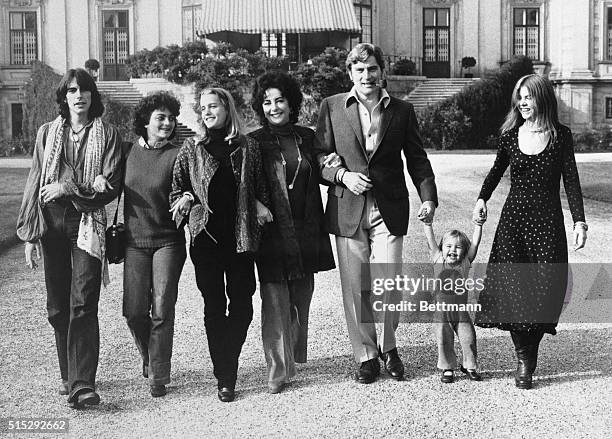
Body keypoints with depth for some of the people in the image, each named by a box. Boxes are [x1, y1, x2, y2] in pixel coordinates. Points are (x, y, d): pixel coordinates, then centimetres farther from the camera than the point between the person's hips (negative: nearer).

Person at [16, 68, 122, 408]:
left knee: (83, 304, -12)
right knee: (58, 307, 8)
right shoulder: (47, 133, 12)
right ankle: (69, 376, 21)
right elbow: (34, 184, 11)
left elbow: (112, 186, -3)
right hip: (51, 224, 3)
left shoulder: (107, 134, 4)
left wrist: (69, 188, -13)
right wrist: (29, 234, 7)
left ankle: (82, 384, -15)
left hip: (87, 225, -3)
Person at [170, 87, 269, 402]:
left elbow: (261, 190, 12)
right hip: (206, 236, 0)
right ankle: (224, 378, 11)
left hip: (241, 235, 1)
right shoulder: (191, 149, 6)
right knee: (214, 306, 3)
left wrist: (260, 206, -6)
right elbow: (176, 190, 11)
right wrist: (184, 199, -9)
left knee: (242, 305, 1)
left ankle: (227, 365, 19)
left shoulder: (247, 147, 6)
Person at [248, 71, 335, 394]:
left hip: (305, 232, 4)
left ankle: (295, 354, 33)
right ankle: (278, 370, 1)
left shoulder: (307, 138, 10)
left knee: (301, 298, 13)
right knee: (275, 301, -5)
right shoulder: (254, 143, -1)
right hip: (271, 232, -4)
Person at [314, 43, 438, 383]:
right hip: (347, 210, 0)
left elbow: (417, 159, 9)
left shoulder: (402, 111, 8)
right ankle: (366, 356, 18)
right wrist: (343, 175, -12)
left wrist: (428, 197, -5)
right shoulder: (333, 107, 6)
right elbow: (320, 155, 7)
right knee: (355, 289, 3)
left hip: (389, 210, 0)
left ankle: (389, 347, 21)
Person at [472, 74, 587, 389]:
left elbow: (571, 181, 1)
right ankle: (523, 357, 0)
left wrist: (579, 222, -6)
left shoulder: (561, 136, 0)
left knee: (544, 289, -5)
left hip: (548, 221, -1)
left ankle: (530, 355, 11)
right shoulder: (510, 135, 6)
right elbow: (497, 170, 21)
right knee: (511, 287, -10)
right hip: (513, 218, 1)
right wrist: (482, 198, 8)